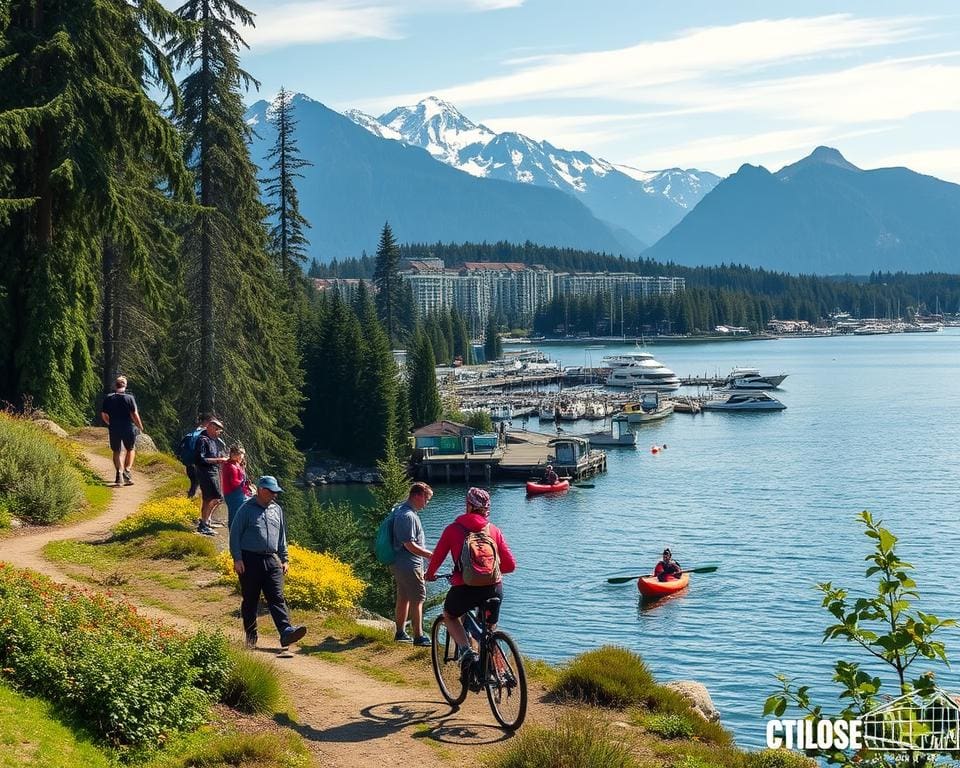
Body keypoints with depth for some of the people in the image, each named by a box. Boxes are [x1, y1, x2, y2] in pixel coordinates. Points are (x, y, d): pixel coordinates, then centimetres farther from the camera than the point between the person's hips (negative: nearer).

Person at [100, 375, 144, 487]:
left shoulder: (108, 398, -1)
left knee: (116, 452, 14)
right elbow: (134, 414, -12)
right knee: (131, 449, 17)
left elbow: (104, 415, 4)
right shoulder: (129, 398, -10)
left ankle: (119, 472, 2)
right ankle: (127, 470, 0)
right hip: (128, 428, -2)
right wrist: (140, 427, 1)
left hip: (114, 429, 2)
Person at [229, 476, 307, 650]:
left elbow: (282, 536, 22)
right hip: (250, 560, -4)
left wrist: (284, 559, 18)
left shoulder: (276, 509, 14)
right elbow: (235, 535, -4)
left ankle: (286, 631, -18)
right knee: (250, 600, 5)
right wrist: (237, 559, -11)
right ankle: (251, 636, 15)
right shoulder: (246, 509, -3)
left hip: (271, 561, 4)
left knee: (277, 598, -7)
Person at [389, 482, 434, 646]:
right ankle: (418, 637, -3)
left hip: (399, 563, 10)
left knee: (403, 598, 18)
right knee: (418, 599, -5)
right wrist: (430, 554, -16)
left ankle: (400, 633, 28)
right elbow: (410, 545, -24)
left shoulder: (399, 509, 11)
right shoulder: (408, 516, -22)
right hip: (409, 565, -10)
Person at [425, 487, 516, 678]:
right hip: (494, 588, 3)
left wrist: (430, 574, 28)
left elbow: (437, 556, 6)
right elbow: (510, 565, 9)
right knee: (490, 629, 25)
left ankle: (467, 650, 3)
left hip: (465, 588, -3)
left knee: (449, 616, 27)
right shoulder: (494, 530, 10)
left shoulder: (453, 529, 3)